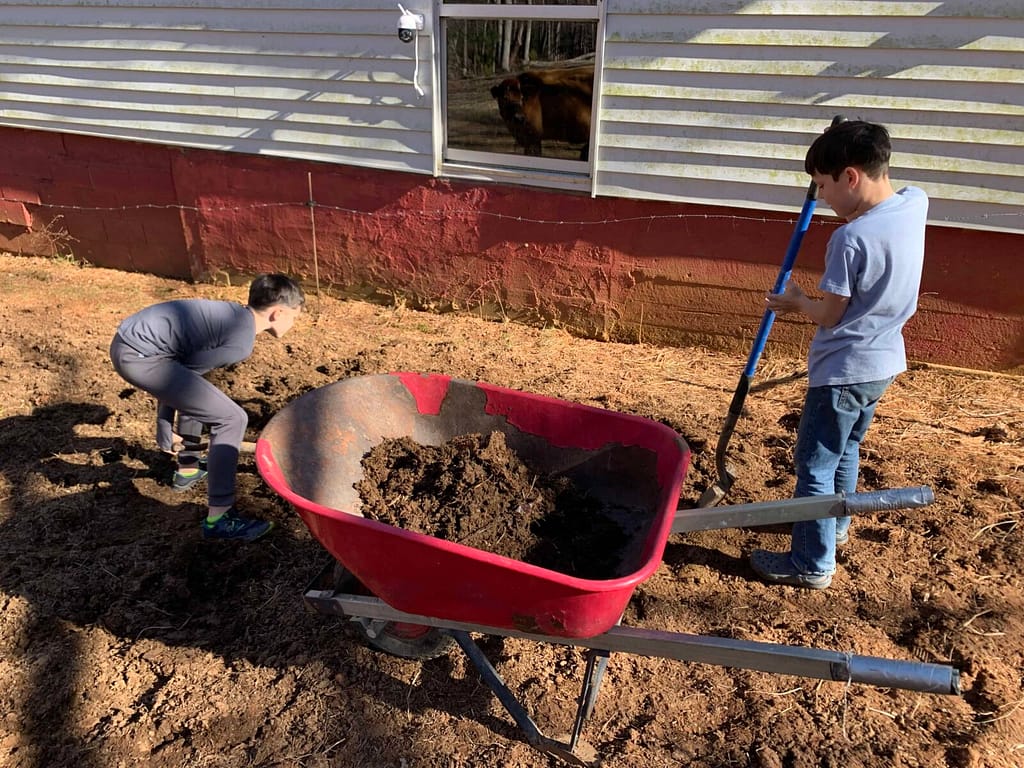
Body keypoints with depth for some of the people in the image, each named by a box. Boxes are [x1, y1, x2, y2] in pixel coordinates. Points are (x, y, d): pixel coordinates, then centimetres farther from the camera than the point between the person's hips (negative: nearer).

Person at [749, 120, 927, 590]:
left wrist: (796, 301, 2)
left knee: (815, 464, 2)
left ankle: (812, 564, 12)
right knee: (846, 448, 26)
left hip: (845, 370, -9)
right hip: (884, 361, 9)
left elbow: (829, 315, -17)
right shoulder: (915, 203, -3)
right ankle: (835, 525, 45)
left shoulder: (850, 238, -26)